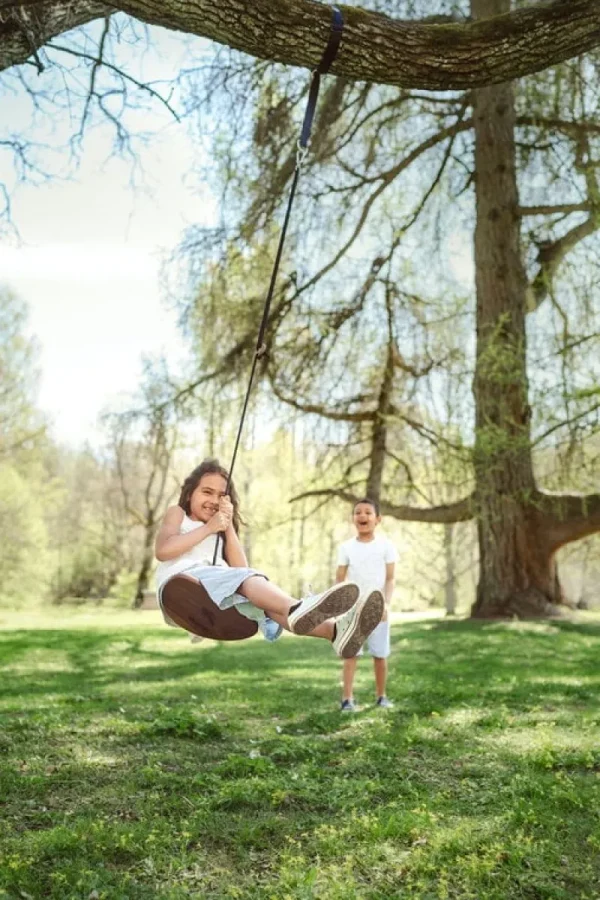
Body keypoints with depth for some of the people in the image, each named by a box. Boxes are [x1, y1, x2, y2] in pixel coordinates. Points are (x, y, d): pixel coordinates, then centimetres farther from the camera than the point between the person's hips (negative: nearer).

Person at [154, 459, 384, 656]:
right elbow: (162, 550, -3)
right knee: (246, 579, -36)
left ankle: (336, 629, -56)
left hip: (220, 597, 5)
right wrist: (209, 527, 0)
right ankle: (297, 609, -71)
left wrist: (229, 526, 8)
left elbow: (240, 568, 14)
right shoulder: (177, 514, 21)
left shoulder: (220, 531, 34)